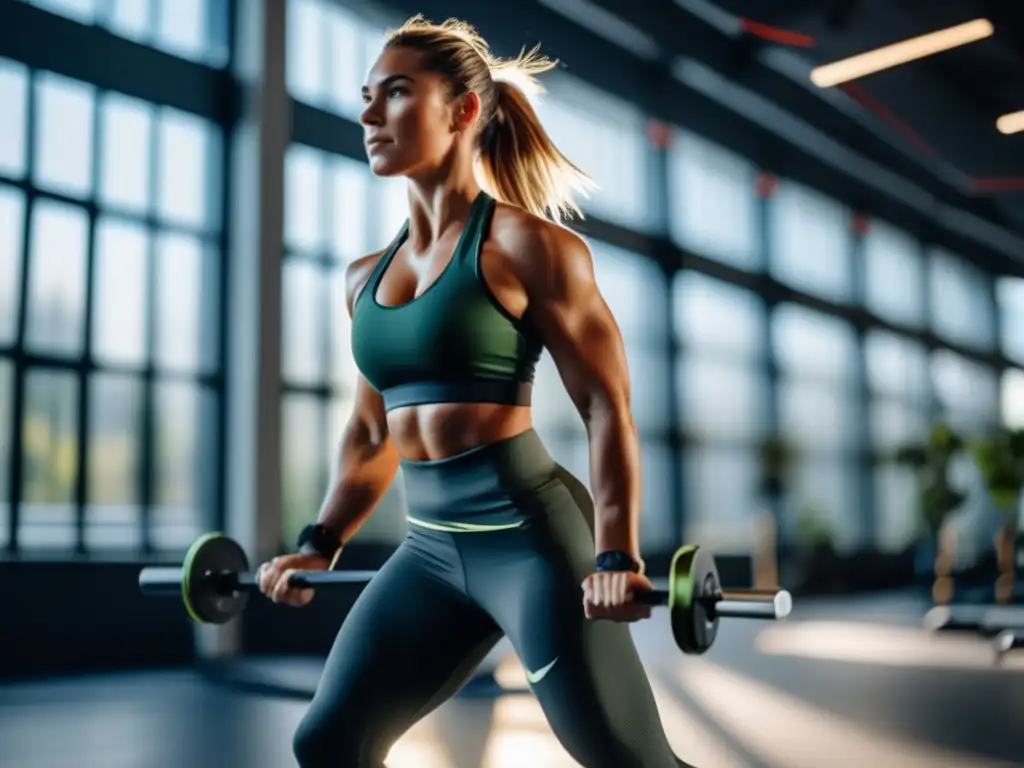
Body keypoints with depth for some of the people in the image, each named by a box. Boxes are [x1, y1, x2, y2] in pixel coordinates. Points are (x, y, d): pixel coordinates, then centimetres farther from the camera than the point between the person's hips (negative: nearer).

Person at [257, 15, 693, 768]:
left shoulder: (526, 244, -8)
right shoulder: (367, 277, 11)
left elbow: (608, 406, -11)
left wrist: (616, 555, -20)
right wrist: (321, 543, 13)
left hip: (530, 533, -7)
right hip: (432, 547, 7)